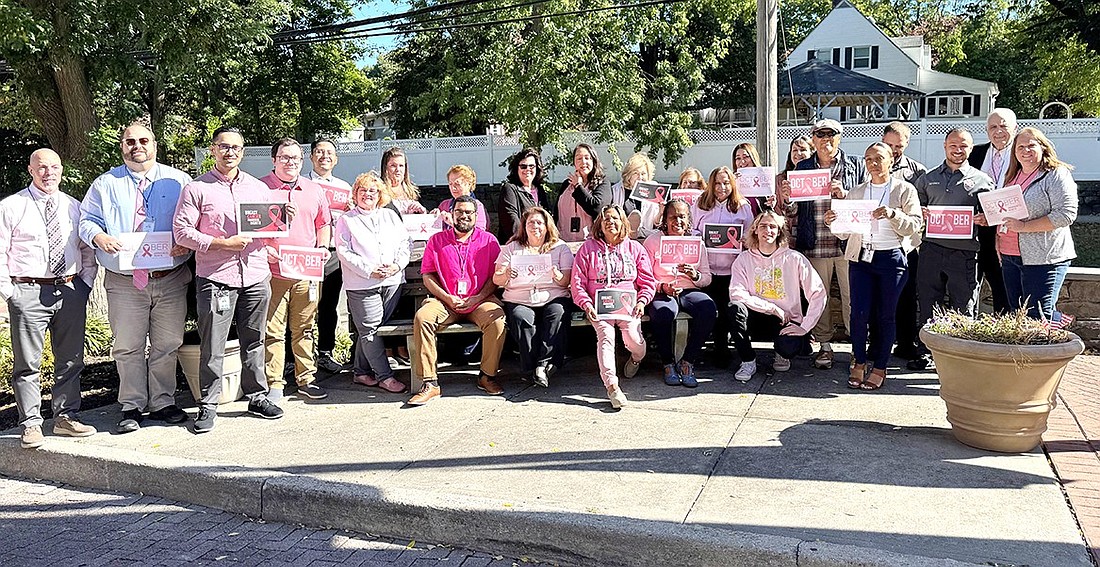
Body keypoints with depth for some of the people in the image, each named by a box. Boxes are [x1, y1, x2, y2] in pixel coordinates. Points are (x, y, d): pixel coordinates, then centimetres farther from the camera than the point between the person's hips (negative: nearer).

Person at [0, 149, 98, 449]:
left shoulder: (74, 207, 11)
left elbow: (88, 249, 17)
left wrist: (85, 283, 5)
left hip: (71, 290, 4)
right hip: (28, 292, -4)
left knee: (70, 359, 10)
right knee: (27, 363, 0)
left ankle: (66, 418, 22)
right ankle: (31, 425, 8)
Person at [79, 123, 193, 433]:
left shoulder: (178, 181, 8)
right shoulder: (106, 184, 10)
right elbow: (86, 219, 10)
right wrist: (98, 236, -13)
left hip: (170, 280, 0)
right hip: (124, 282, 0)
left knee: (167, 345, 7)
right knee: (127, 348, 4)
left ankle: (162, 403, 20)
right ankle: (132, 408, 15)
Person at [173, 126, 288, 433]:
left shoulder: (259, 188, 16)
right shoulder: (196, 188, 2)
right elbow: (182, 231, -5)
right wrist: (223, 243, -14)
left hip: (256, 277, 4)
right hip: (215, 278, -3)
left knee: (254, 342, 11)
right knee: (212, 347, 0)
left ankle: (257, 396, 23)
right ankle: (208, 405, 11)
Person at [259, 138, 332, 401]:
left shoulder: (315, 190, 14)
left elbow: (323, 223, 22)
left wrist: (323, 247, 6)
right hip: (272, 271, -3)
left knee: (304, 329, 10)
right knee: (272, 330, -1)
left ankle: (306, 380, 19)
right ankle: (274, 384, 8)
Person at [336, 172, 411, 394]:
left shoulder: (390, 216, 19)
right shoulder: (346, 220, 6)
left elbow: (405, 243, 13)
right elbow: (344, 252, -4)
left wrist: (397, 264, -6)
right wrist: (370, 270, -14)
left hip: (392, 281, 3)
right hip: (362, 284, -3)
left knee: (369, 328, 6)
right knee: (369, 329, -6)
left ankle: (360, 371, 17)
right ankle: (384, 375, -1)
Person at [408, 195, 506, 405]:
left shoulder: (488, 240, 10)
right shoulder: (436, 240, 11)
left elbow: (496, 276, 4)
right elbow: (428, 276, 7)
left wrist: (477, 298, -11)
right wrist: (447, 297, -9)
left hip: (480, 301, -1)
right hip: (445, 301, 1)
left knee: (497, 319, -32)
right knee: (422, 317, -29)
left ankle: (487, 375, -13)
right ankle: (430, 383, -26)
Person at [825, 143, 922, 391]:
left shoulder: (905, 190, 6)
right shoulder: (856, 193, 14)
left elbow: (915, 226, -2)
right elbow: (846, 232, 13)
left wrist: (892, 214, -18)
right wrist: (833, 222, -7)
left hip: (892, 257, -2)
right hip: (861, 257, 2)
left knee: (885, 315, 2)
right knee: (859, 312, -7)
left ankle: (879, 368, 14)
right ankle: (859, 363, 11)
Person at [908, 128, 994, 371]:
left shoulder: (982, 180, 8)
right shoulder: (927, 178, 15)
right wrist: (919, 213, -1)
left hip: (965, 252, -2)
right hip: (932, 248, 2)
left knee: (964, 307, 2)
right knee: (927, 303, 5)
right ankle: (925, 352, 15)